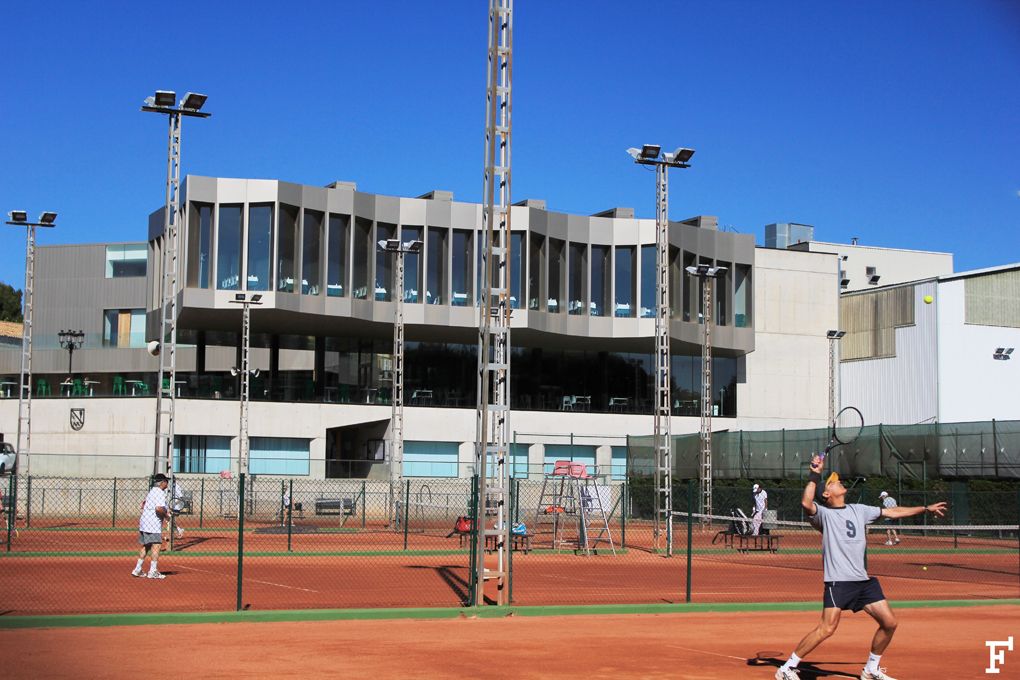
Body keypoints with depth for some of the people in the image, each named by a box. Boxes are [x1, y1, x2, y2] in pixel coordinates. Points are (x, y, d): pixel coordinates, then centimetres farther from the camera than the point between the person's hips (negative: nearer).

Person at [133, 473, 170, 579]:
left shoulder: (152, 491, 17)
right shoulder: (160, 493, -13)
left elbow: (143, 505, 28)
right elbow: (159, 508, -27)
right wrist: (166, 515, -10)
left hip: (144, 522, 10)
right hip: (153, 523, -10)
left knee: (145, 546, 16)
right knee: (156, 546, -9)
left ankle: (137, 569, 21)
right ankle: (153, 571, -13)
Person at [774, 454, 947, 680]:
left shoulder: (858, 510, 18)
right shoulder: (824, 513, -2)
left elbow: (891, 512, 24)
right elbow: (806, 503, -24)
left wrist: (926, 508, 26)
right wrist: (815, 476, -19)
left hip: (864, 580, 7)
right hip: (838, 581, -7)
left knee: (889, 623, 5)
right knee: (827, 628, -16)